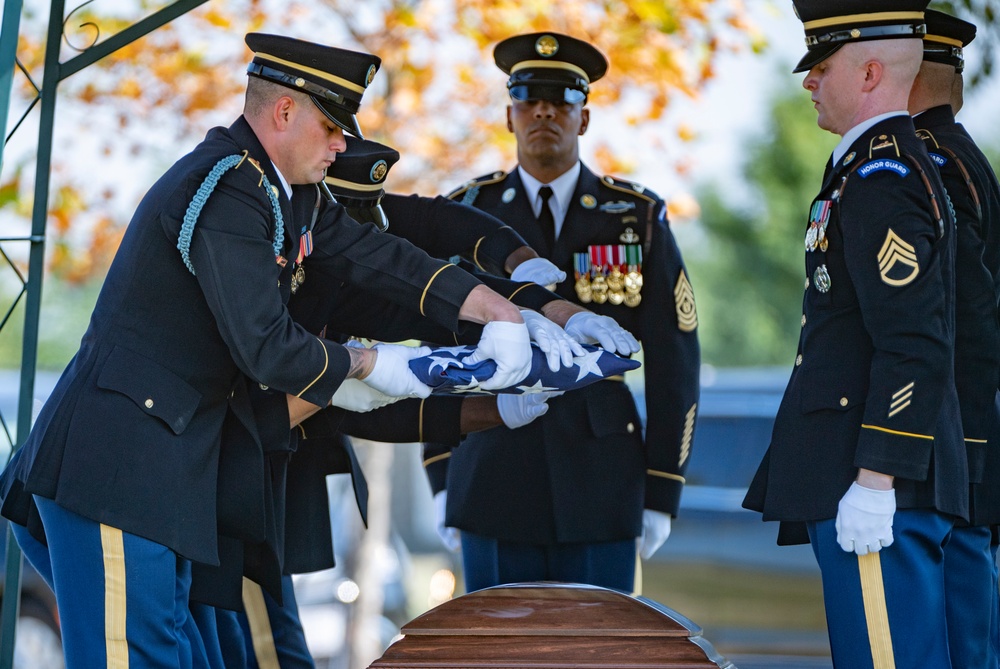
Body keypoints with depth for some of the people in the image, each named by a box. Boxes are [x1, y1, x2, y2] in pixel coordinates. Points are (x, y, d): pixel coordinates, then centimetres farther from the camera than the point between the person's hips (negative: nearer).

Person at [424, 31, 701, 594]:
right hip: (494, 482, 0)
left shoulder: (638, 218, 3)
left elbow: (673, 364, 3)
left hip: (601, 486, 0)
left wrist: (662, 495, -1)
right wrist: (441, 480, 4)